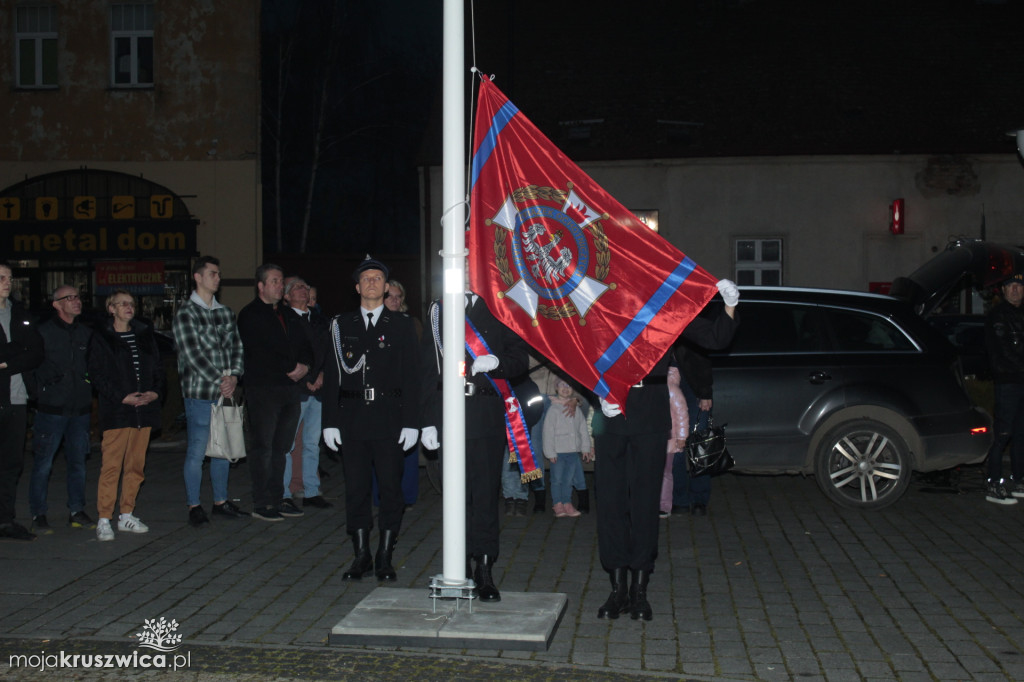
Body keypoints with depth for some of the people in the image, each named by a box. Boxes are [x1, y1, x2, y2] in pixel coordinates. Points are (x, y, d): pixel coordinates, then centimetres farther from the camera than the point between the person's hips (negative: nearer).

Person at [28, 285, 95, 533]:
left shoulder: (86, 333, 11)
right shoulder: (43, 332, -3)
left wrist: (90, 395, 8)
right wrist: (39, 392, -8)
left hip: (80, 409, 4)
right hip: (51, 408, -4)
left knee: (78, 462, 9)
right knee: (43, 464, -2)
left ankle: (77, 511, 19)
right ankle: (38, 515, 7)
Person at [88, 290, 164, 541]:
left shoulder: (145, 335, 15)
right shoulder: (101, 338, 2)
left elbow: (158, 368, 17)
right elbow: (96, 375, -4)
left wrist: (155, 392, -2)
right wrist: (122, 397, -14)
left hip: (144, 410, 5)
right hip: (116, 412, -4)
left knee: (136, 465, 8)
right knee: (111, 466, -8)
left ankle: (127, 515, 17)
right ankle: (104, 519, -3)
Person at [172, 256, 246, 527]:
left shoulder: (226, 312, 15)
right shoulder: (185, 313, -4)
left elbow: (236, 346, 10)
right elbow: (193, 354, -11)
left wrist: (233, 376, -7)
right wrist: (219, 381, -12)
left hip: (226, 392, 6)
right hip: (200, 392, -6)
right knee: (197, 451, -2)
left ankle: (220, 501, 22)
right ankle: (194, 506, 7)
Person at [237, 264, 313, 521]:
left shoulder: (288, 314, 20)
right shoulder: (250, 315, -3)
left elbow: (305, 346, 20)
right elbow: (260, 354, -13)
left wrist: (305, 366, -1)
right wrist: (291, 368, -9)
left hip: (291, 388, 6)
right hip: (263, 388, -6)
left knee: (281, 447, 8)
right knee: (263, 447, -5)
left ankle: (277, 498, 14)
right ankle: (261, 503, 0)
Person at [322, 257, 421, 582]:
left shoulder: (401, 326, 6)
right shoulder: (342, 325, 11)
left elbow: (411, 376, 2)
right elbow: (332, 375, 10)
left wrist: (412, 423, -6)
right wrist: (330, 421, 3)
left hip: (389, 419, -1)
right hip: (353, 419, 2)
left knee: (391, 489, 1)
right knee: (355, 489, 4)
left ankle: (385, 558, 10)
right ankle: (361, 556, 14)